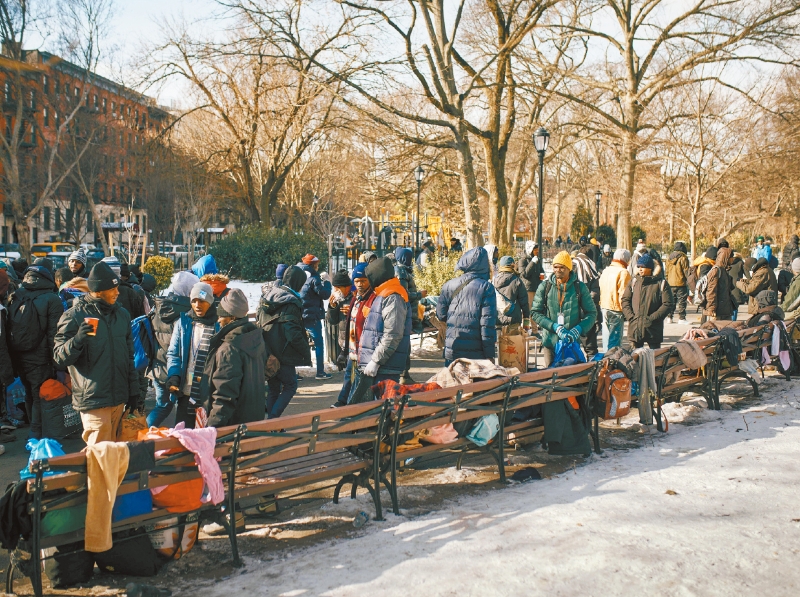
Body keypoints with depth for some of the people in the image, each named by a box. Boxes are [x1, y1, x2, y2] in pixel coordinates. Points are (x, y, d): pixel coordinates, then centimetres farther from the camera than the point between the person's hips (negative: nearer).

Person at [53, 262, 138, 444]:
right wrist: (77, 339, -27)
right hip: (93, 400, -5)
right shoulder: (74, 316, -6)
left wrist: (133, 391, 15)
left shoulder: (122, 314, 11)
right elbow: (60, 358, -8)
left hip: (119, 398, 6)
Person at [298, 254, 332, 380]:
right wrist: (326, 281, 2)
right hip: (312, 317, -7)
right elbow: (325, 294, -12)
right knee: (318, 343, 3)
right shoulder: (313, 279, -13)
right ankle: (320, 372, 5)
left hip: (299, 316, 7)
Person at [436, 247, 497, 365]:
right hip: (476, 351, -3)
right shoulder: (486, 287, -7)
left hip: (452, 349, 3)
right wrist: (490, 353, -7)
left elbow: (441, 315, 9)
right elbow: (488, 322, -11)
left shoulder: (449, 285, 3)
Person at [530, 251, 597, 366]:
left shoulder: (580, 287, 0)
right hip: (550, 341, 0)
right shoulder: (545, 287, 1)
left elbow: (592, 313, 5)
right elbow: (535, 312, -1)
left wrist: (578, 329, -12)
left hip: (572, 342, 0)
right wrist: (555, 327, -13)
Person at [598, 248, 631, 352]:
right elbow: (623, 295, -16)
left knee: (606, 338, 16)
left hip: (604, 307, 8)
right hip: (616, 310, -7)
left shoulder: (605, 271, 13)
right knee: (615, 341, -3)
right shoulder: (623, 272, -12)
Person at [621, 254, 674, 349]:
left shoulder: (661, 283, -2)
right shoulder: (634, 281, 8)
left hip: (653, 328, -3)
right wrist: (630, 316, -7)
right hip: (635, 327, 3)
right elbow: (625, 300, 7)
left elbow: (667, 304, -6)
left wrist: (653, 318, -14)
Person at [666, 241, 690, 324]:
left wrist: (666, 282, 21)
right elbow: (686, 271, -9)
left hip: (670, 283, 6)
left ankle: (669, 317, 13)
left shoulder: (669, 258, 12)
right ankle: (681, 318, -4)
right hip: (680, 283, -6)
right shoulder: (683, 258, -8)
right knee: (681, 301, -2)